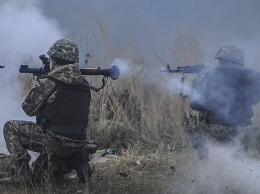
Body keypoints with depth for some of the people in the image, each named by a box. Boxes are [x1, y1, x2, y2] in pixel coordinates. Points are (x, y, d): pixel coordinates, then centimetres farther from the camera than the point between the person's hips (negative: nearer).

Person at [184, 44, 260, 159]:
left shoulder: (210, 74, -5)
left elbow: (195, 104, -3)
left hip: (215, 131, -3)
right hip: (241, 132, 3)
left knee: (189, 115, 22)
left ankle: (201, 148, 11)